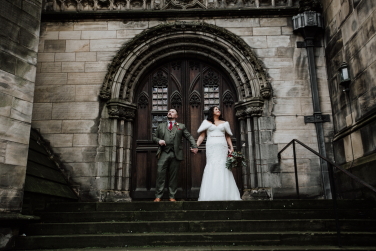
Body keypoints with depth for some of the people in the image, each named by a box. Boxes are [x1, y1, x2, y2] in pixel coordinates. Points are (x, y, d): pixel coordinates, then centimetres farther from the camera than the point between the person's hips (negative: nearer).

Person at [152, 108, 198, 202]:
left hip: (176, 154, 0)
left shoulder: (181, 126, 17)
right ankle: (158, 196, 0)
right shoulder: (161, 126, 21)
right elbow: (154, 136, 20)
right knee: (160, 174, -6)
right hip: (164, 153, 1)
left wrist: (194, 146, -5)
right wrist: (158, 140, -2)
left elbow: (189, 137, 10)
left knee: (174, 176, 1)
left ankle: (172, 196, 9)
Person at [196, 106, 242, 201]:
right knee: (212, 168, -11)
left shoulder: (225, 123, 20)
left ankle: (224, 194, -7)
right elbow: (202, 136, 10)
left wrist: (231, 147, 4)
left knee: (223, 167, -9)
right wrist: (196, 146, -3)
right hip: (211, 147, -1)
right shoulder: (207, 122, 15)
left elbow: (228, 137, 18)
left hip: (222, 147, 1)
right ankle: (211, 195, -10)